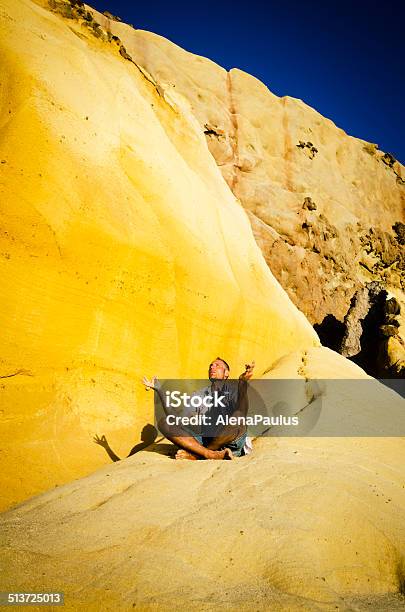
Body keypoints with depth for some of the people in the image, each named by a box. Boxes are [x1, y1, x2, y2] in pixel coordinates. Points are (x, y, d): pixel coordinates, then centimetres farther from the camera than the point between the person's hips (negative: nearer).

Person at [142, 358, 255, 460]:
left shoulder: (234, 389, 16)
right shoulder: (199, 394, 29)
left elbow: (242, 414, -7)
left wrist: (243, 383, -21)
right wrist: (159, 390, 8)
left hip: (228, 442, -3)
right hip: (202, 441, 4)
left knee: (237, 416, -34)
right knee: (164, 423, -15)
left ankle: (195, 455, -28)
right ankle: (209, 454, -32)